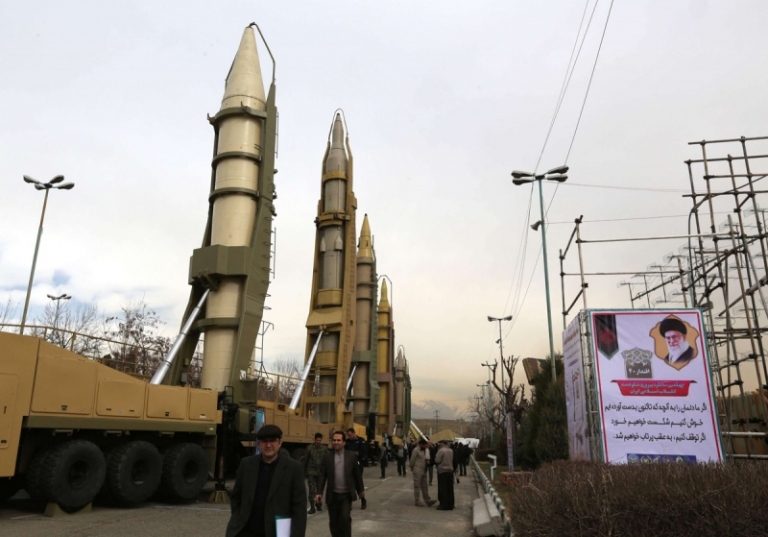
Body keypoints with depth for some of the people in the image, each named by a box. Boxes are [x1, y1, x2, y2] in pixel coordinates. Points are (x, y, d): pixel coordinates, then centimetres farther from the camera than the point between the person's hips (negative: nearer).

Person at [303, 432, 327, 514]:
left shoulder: (325, 449, 0)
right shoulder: (309, 448, -4)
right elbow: (305, 460, 1)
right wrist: (304, 472, 3)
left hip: (321, 473, 2)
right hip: (311, 472, -2)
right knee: (312, 490, -5)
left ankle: (318, 504, 29)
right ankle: (312, 507, 1)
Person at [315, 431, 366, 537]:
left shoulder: (351, 455, -3)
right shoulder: (327, 456, -2)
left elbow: (357, 474, 4)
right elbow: (322, 475, -1)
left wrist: (361, 489, 10)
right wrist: (319, 492, -7)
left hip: (347, 494, -1)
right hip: (332, 495, 1)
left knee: (345, 517, -14)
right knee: (333, 521, 8)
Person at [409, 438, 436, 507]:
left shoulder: (425, 450, 12)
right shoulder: (416, 450, -13)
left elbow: (425, 459, 15)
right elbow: (412, 460, -10)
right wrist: (412, 468, 1)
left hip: (424, 471, 8)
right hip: (417, 470, -8)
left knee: (424, 486, 9)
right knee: (417, 486, 0)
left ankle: (427, 501, 11)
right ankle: (417, 501, 7)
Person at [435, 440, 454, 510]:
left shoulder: (441, 450, -14)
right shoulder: (450, 451, 8)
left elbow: (437, 460, -15)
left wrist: (436, 457, 4)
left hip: (442, 471, -7)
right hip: (450, 470, 7)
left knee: (443, 489, -2)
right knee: (450, 489, 9)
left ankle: (444, 505, -1)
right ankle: (450, 505, 13)